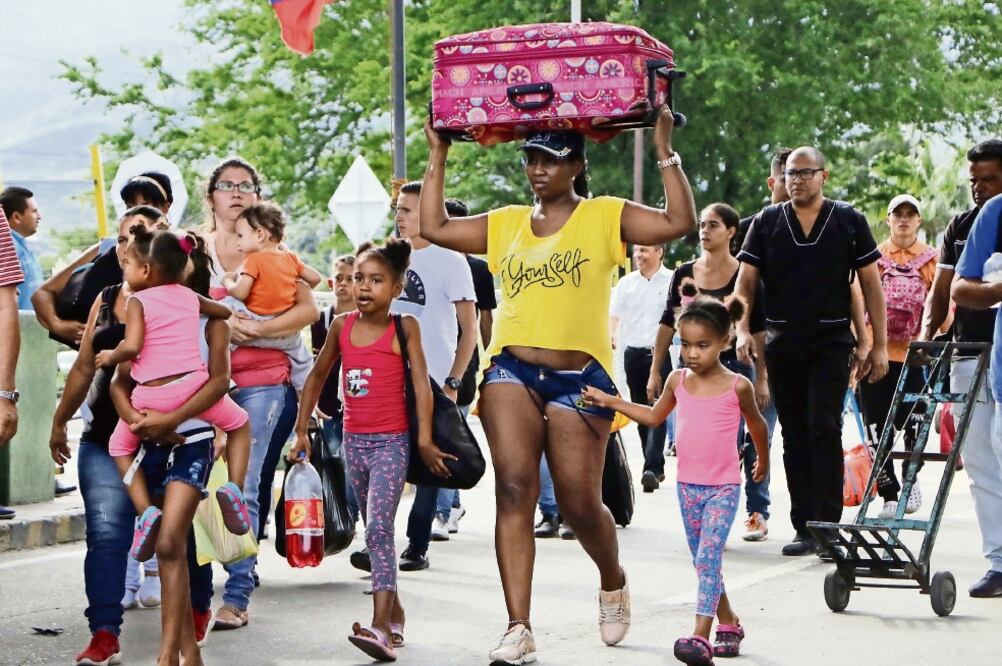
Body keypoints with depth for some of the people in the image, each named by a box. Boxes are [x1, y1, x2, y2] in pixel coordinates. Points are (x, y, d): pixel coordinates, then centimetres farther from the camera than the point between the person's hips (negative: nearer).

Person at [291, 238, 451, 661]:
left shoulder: (404, 327, -8)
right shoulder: (341, 326, 5)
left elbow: (421, 384, -12)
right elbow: (317, 378, 15)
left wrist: (425, 440, -19)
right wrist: (301, 431, 14)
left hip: (391, 443, -6)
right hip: (353, 442, 6)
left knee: (378, 528, -18)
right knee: (376, 531, 15)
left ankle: (380, 627, -24)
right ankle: (394, 615, 28)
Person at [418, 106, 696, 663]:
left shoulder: (605, 217, 3)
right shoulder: (506, 224, 16)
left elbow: (680, 223, -8)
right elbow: (435, 228, 18)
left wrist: (665, 152, -11)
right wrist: (438, 157, 16)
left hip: (579, 377, -3)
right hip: (512, 372, 3)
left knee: (581, 504, -1)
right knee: (514, 490, -13)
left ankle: (614, 582, 33)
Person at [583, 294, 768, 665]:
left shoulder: (737, 386, -8)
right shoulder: (678, 381, 3)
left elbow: (756, 424, 10)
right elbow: (655, 416, 19)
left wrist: (763, 461, 23)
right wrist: (611, 402, 12)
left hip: (723, 488, -5)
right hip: (688, 485, 5)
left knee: (708, 555, -17)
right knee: (703, 560, 11)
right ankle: (729, 623, 27)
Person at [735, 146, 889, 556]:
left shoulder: (849, 221, 4)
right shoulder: (767, 223, 8)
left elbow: (871, 285, 5)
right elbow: (745, 282, 6)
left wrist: (879, 345, 1)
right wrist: (743, 329, -11)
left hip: (832, 341, -2)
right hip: (782, 343, 3)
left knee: (824, 428, -13)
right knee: (795, 435, 5)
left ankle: (828, 524, -10)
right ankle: (805, 528, 10)